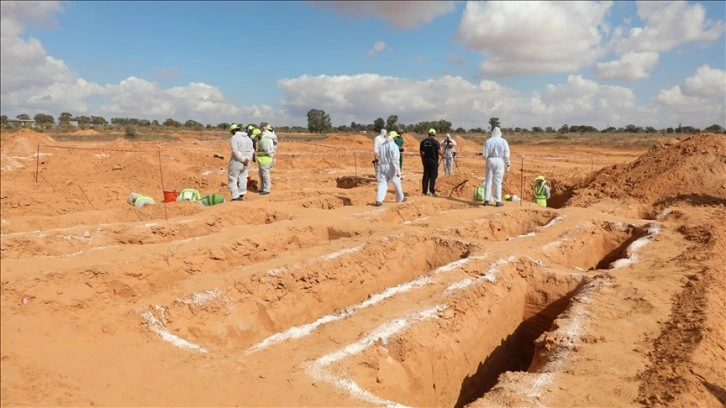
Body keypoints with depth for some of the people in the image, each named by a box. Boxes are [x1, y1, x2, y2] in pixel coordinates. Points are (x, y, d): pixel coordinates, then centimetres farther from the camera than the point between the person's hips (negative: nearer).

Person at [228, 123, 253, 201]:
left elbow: (235, 151, -21)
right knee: (242, 178, 15)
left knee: (232, 179, 5)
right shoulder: (248, 138, 10)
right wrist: (248, 159, -6)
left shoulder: (234, 138, -11)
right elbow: (251, 151, 5)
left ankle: (235, 197, 1)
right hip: (246, 163, 6)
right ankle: (241, 195, 18)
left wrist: (243, 160, -17)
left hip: (236, 162, -6)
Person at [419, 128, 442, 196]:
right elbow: (439, 152, -14)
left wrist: (423, 159, 22)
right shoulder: (435, 142, -11)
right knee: (433, 176, 3)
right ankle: (431, 191, 1)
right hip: (434, 161, -4)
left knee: (426, 176, 10)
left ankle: (424, 191, 10)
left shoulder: (423, 142, 3)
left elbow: (421, 152, 9)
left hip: (426, 160, 4)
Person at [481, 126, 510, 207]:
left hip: (490, 161, 0)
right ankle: (498, 201, 6)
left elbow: (484, 154, -4)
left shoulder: (488, 141, -2)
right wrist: (507, 165, 4)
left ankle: (487, 200, 6)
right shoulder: (503, 141, -1)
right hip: (500, 161, 0)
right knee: (498, 181, 4)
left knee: (488, 181, 8)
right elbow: (506, 155, -2)